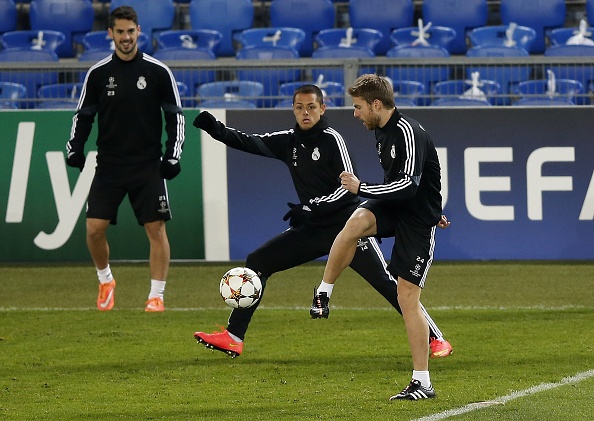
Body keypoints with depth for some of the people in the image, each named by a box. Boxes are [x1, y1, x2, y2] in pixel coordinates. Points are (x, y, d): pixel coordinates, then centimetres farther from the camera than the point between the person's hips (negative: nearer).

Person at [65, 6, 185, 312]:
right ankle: (105, 282, 20)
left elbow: (175, 116, 2)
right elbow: (83, 115, 10)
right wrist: (75, 148, -3)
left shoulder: (158, 72, -2)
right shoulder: (98, 74, 2)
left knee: (156, 229, -6)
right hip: (108, 166, 1)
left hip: (148, 167, -1)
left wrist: (172, 156, -6)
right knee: (94, 228, -5)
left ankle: (156, 296, 4)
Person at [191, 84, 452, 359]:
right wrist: (216, 129, -12)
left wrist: (310, 208, -21)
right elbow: (250, 143, 4)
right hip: (312, 228, 6)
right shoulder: (289, 141, 7)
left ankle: (436, 339, -5)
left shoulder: (331, 139, -10)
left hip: (346, 225, -6)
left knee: (386, 283, -13)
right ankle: (233, 339, 2)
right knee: (257, 262, -1)